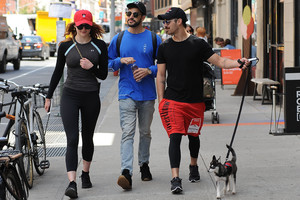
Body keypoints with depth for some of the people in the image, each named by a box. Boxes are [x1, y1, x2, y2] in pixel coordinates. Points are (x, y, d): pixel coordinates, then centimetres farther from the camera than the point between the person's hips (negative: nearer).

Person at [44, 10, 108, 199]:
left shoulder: (100, 46, 2)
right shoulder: (66, 46, 1)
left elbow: (104, 74, 3)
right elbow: (58, 72, 10)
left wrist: (91, 67, -17)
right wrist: (49, 96, 12)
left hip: (91, 96, 1)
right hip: (70, 96, -1)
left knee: (87, 138, 14)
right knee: (72, 139, -11)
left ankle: (86, 174, 35)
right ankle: (72, 183, -18)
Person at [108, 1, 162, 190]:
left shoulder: (154, 39, 3)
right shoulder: (118, 39, 6)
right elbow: (109, 62, 12)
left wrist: (149, 70, -13)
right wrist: (121, 61, -8)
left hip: (148, 94, 1)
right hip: (127, 94, -1)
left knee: (145, 132, 14)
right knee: (127, 133, -13)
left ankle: (144, 164, 32)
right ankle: (126, 172, -23)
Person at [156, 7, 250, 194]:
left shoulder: (198, 44, -1)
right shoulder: (164, 47, 5)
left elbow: (220, 61, -1)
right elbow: (161, 75, 8)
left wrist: (239, 63, -19)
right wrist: (161, 101, 2)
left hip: (195, 101, 0)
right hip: (172, 101, 0)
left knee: (193, 136, 14)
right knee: (175, 136, -13)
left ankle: (194, 166, 41)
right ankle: (175, 178, -16)